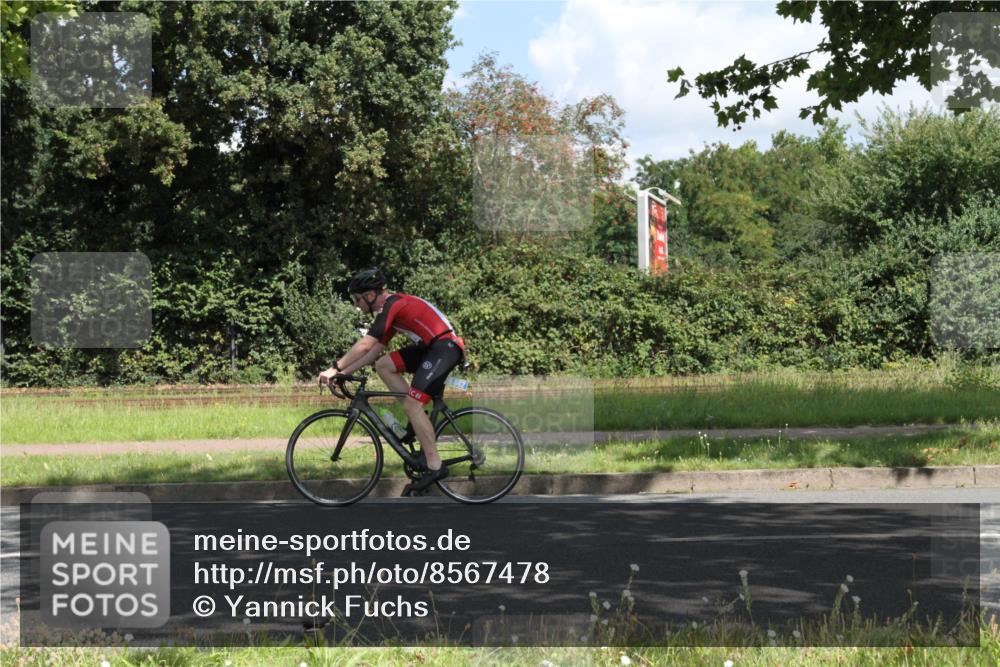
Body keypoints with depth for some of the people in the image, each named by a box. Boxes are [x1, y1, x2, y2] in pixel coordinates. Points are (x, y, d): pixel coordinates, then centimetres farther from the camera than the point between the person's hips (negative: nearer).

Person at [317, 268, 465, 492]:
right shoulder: (394, 306, 18)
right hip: (431, 346, 10)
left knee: (411, 403, -15)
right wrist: (344, 372, 15)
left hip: (445, 347, -10)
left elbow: (364, 346, -19)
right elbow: (374, 351, 20)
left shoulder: (391, 306, -12)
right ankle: (419, 420, 6)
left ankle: (435, 467, -12)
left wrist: (334, 369, -14)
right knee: (383, 365, 5)